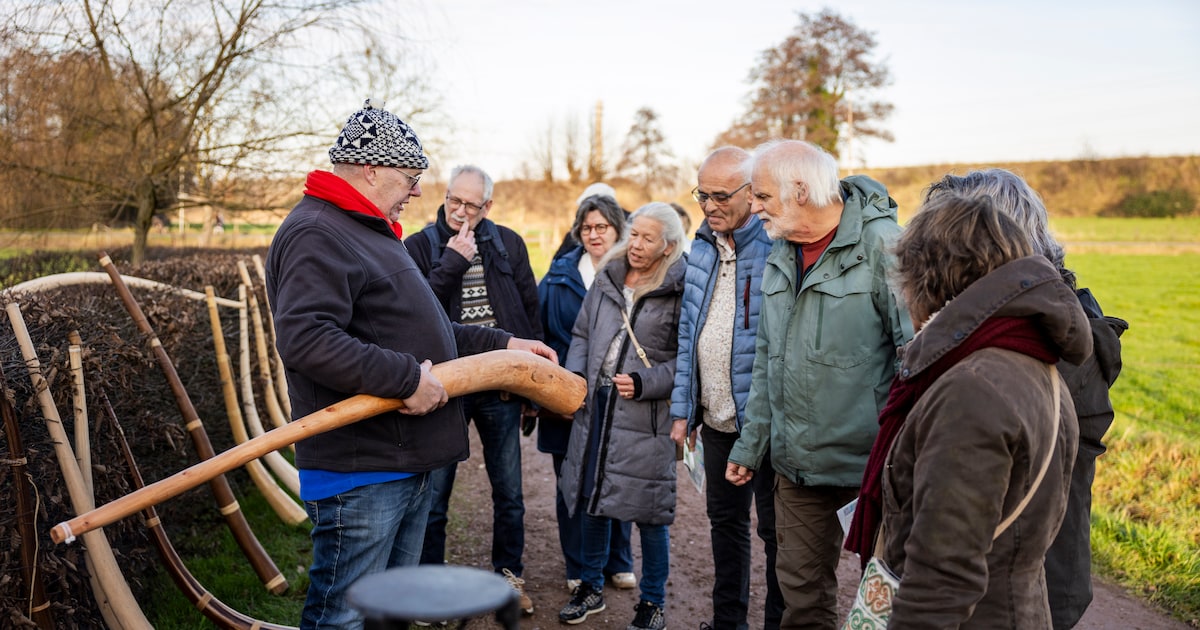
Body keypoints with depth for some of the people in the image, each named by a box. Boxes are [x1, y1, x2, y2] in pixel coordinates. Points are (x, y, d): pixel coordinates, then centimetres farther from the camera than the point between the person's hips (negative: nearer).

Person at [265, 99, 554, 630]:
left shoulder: (372, 233, 20)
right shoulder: (314, 234, -15)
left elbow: (418, 330, 27)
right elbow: (305, 339, -30)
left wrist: (501, 343, 21)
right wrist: (406, 376, -27)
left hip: (408, 465, 11)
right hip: (359, 473, -11)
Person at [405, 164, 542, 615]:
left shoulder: (508, 244, 5)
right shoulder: (420, 247, -1)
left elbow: (530, 314, 8)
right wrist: (453, 261, -19)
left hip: (500, 387, 2)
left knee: (509, 492, 13)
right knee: (434, 496, 7)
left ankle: (509, 574, 31)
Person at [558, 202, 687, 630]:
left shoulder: (680, 289, -8)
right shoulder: (607, 278, 9)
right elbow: (582, 333, 15)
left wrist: (643, 383, -17)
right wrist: (574, 374, 0)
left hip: (646, 415, -5)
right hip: (595, 403, 6)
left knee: (648, 511, 3)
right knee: (591, 497, 15)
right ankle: (591, 587, 34)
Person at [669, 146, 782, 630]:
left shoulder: (777, 247, -15)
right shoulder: (702, 247, 8)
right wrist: (683, 408, 9)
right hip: (716, 419, 7)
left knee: (774, 529, 7)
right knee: (725, 519, 19)